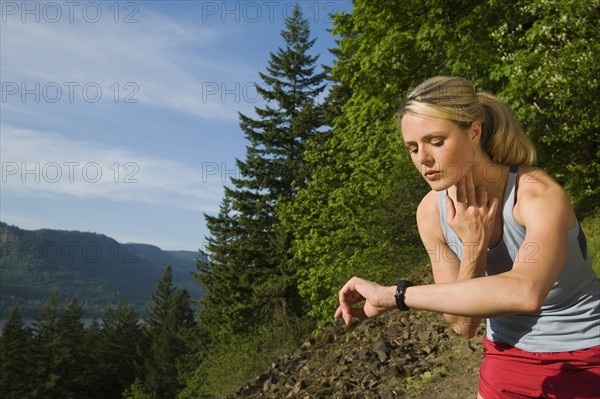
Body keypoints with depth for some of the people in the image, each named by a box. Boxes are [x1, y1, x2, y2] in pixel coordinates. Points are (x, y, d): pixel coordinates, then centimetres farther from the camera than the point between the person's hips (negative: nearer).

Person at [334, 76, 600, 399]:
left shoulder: (539, 194, -26)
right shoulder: (431, 212, -12)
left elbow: (525, 293, -46)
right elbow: (463, 326, -11)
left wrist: (393, 295, -42)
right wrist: (474, 246, -26)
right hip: (508, 356, 4)